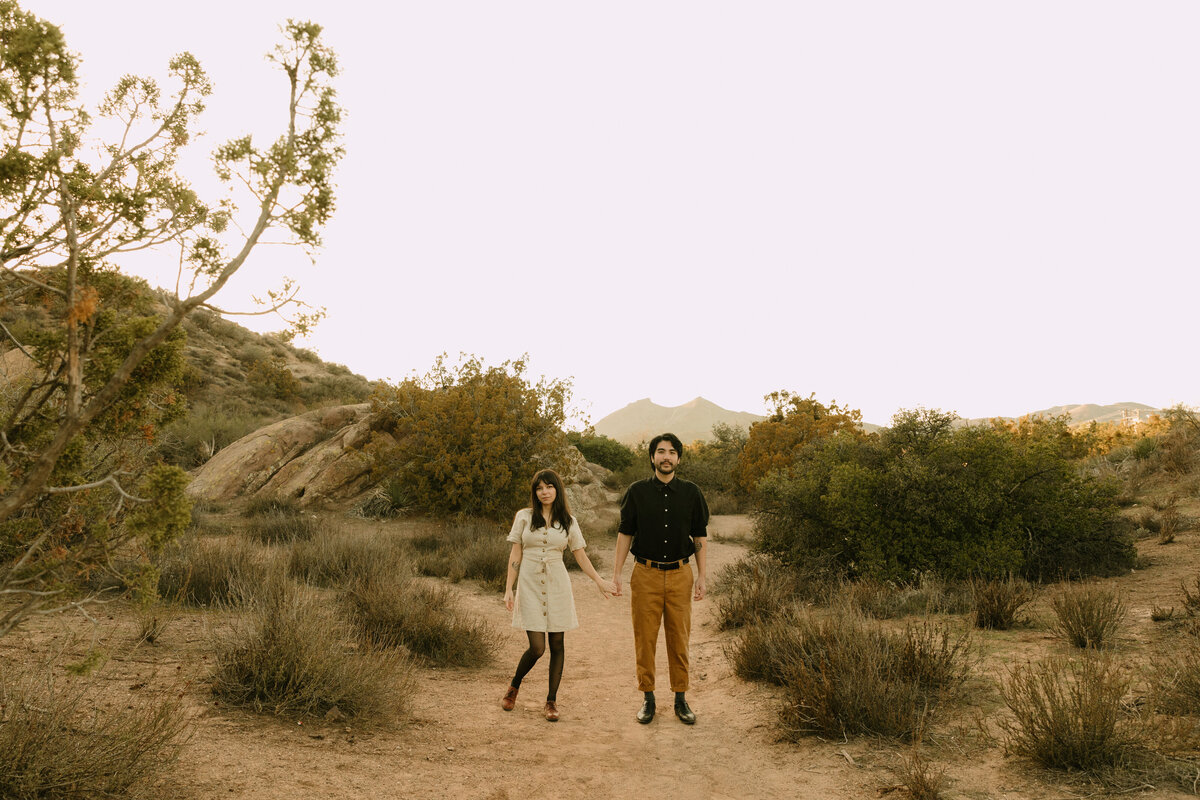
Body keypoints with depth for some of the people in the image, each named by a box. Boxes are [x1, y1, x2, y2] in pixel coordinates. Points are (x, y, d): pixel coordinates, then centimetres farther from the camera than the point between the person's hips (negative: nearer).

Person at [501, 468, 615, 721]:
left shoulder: (568, 521, 6)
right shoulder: (524, 517, 2)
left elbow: (581, 556, 10)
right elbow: (515, 555, 3)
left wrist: (600, 582, 3)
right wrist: (509, 589, -2)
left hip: (557, 586, 2)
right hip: (530, 585, -2)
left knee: (557, 645, 3)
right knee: (537, 647, -7)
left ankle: (551, 700, 16)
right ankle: (514, 687, 19)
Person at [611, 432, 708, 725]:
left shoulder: (691, 493, 4)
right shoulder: (637, 492, 2)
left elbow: (699, 536, 8)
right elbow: (625, 533, 5)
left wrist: (701, 576, 4)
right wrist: (616, 573, -1)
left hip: (680, 574, 1)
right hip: (646, 574, -1)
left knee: (679, 639, 5)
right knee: (645, 638, 2)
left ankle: (681, 699, 16)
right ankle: (647, 698, 15)